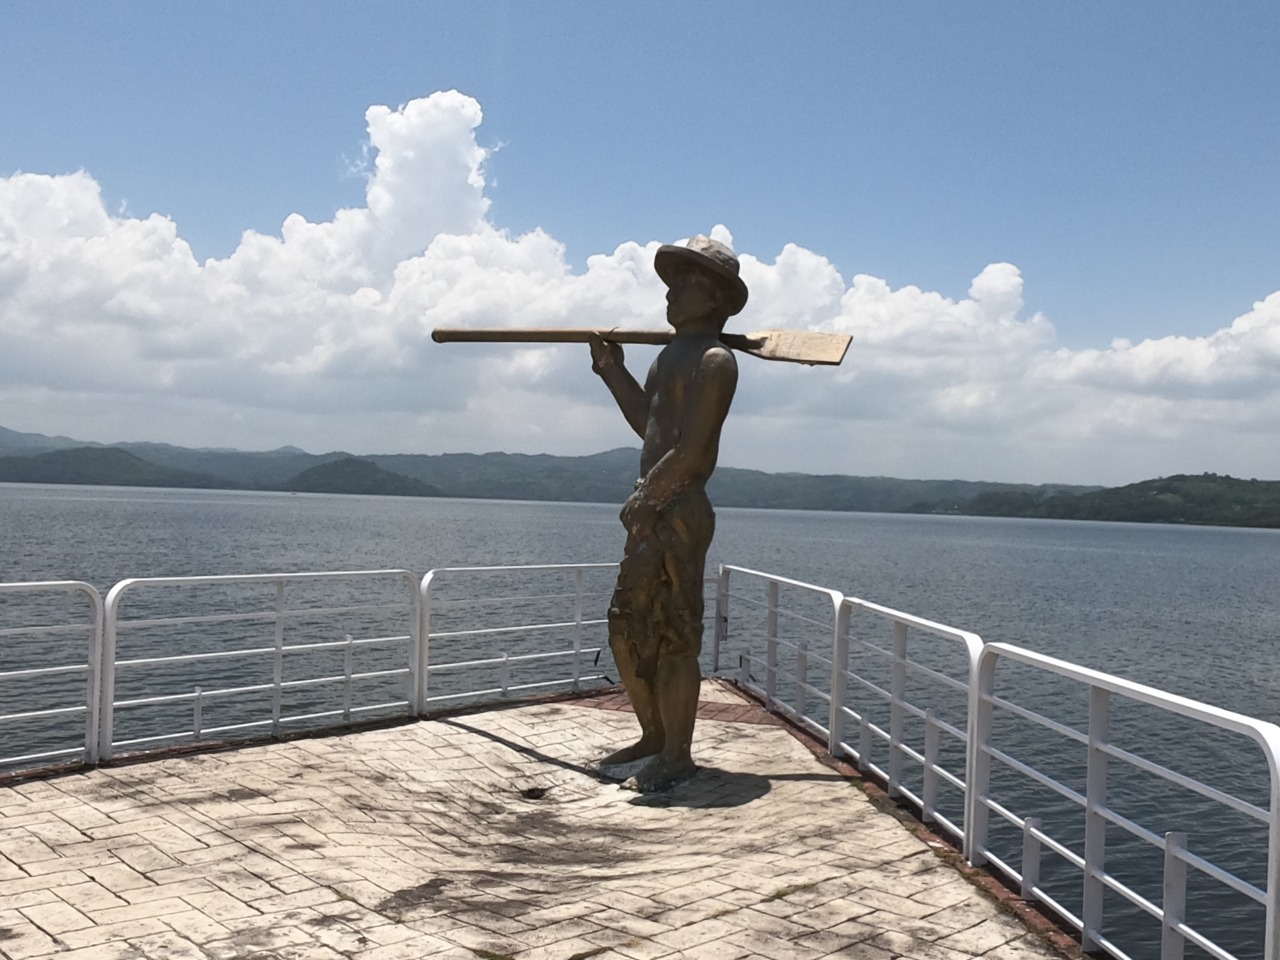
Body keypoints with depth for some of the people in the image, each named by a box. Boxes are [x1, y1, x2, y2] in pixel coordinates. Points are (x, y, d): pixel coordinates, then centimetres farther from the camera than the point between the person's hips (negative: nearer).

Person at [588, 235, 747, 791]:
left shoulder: (714, 360, -12)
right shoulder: (672, 354, 18)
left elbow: (689, 450, -18)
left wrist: (646, 498, -16)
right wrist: (613, 371, 18)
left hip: (680, 511, -10)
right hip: (653, 511, 10)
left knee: (674, 639, -2)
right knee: (626, 631, 16)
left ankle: (677, 755, 11)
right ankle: (654, 736, 29)